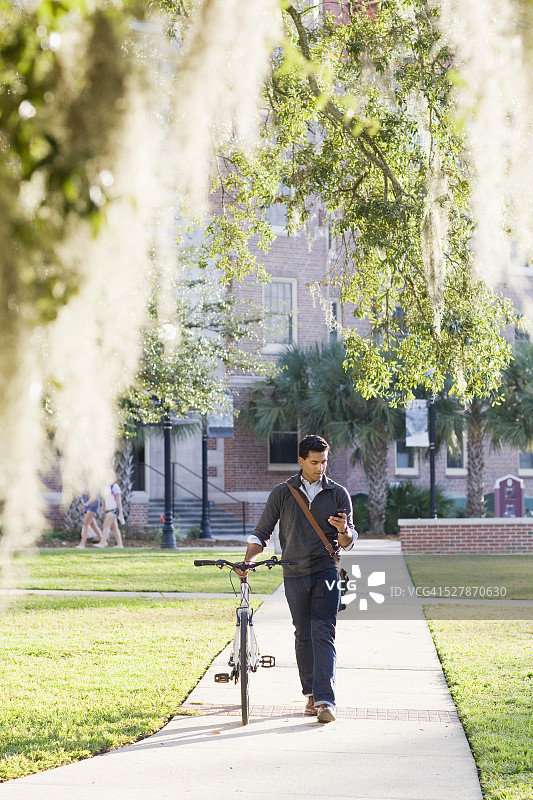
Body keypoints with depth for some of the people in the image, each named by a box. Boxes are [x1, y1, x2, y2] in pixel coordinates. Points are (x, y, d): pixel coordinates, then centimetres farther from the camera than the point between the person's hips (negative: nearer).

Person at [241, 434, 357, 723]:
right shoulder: (282, 493, 6)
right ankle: (311, 694, 18)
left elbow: (348, 542, 6)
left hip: (325, 572, -1)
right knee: (303, 636, 6)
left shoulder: (338, 494, 6)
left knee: (323, 634, -11)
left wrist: (344, 531, -18)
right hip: (294, 574, 1)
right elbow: (262, 531, 9)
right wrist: (249, 558, -8)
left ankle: (325, 699, -18)